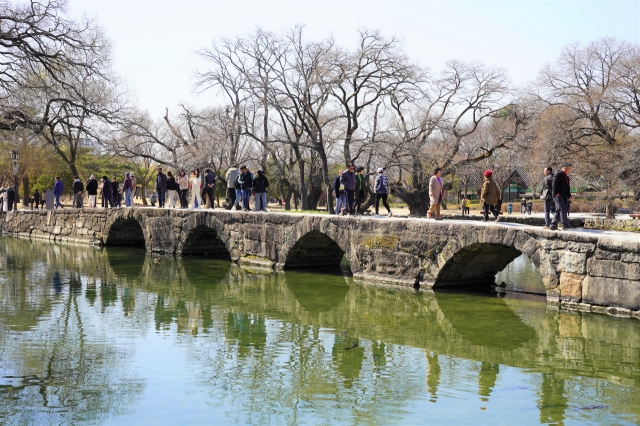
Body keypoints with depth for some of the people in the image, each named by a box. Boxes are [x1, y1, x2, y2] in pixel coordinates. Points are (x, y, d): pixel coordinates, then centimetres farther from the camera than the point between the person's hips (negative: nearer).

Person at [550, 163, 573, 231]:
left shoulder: (566, 177, 22)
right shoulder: (558, 174, -8)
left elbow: (567, 187, 24)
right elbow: (554, 184, -17)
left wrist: (569, 196, 12)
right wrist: (556, 193, -21)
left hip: (563, 196, 10)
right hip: (558, 195, -10)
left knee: (558, 211, 8)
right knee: (563, 209, -16)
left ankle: (553, 225, 10)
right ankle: (565, 224, -18)